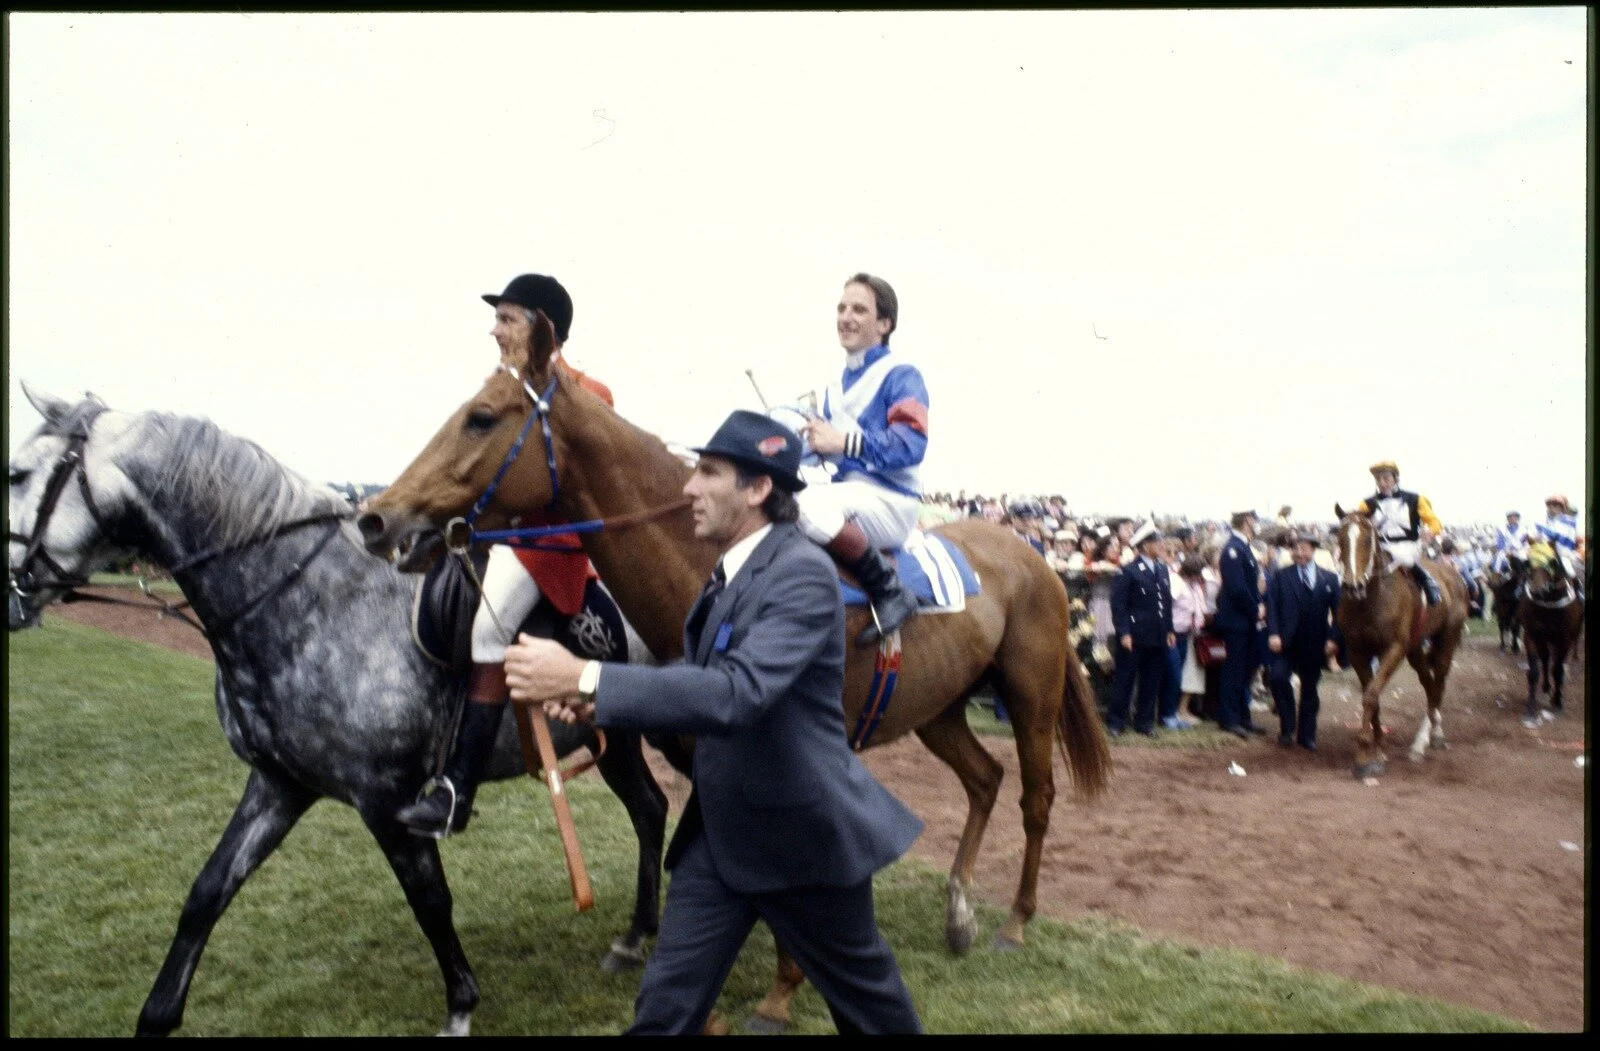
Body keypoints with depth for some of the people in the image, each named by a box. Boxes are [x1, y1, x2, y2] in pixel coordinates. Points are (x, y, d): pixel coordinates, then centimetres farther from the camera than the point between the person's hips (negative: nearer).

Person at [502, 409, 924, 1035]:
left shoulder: (803, 572, -23)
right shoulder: (725, 575, 5)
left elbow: (737, 693, -35)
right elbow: (697, 681, 11)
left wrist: (586, 679, -39)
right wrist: (594, 703, -7)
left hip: (801, 831, -7)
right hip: (718, 830, 7)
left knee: (863, 995, 17)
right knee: (664, 1006, 11)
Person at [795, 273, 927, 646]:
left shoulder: (901, 376, -5)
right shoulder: (835, 387, 18)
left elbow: (911, 446, -20)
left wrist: (843, 442, -25)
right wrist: (814, 442, -6)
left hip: (889, 500, -8)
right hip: (845, 493, 8)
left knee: (811, 504, -35)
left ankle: (891, 591, -21)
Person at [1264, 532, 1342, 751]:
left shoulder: (1330, 579, 5)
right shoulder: (1281, 576, 2)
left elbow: (1337, 612, 4)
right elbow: (1272, 606, -4)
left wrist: (1333, 638, -7)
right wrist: (1273, 634, -14)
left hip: (1314, 644, 1)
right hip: (1286, 641, -1)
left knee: (1309, 688, 10)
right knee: (1278, 676, -18)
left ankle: (1306, 735, 23)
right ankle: (1287, 727, -1)